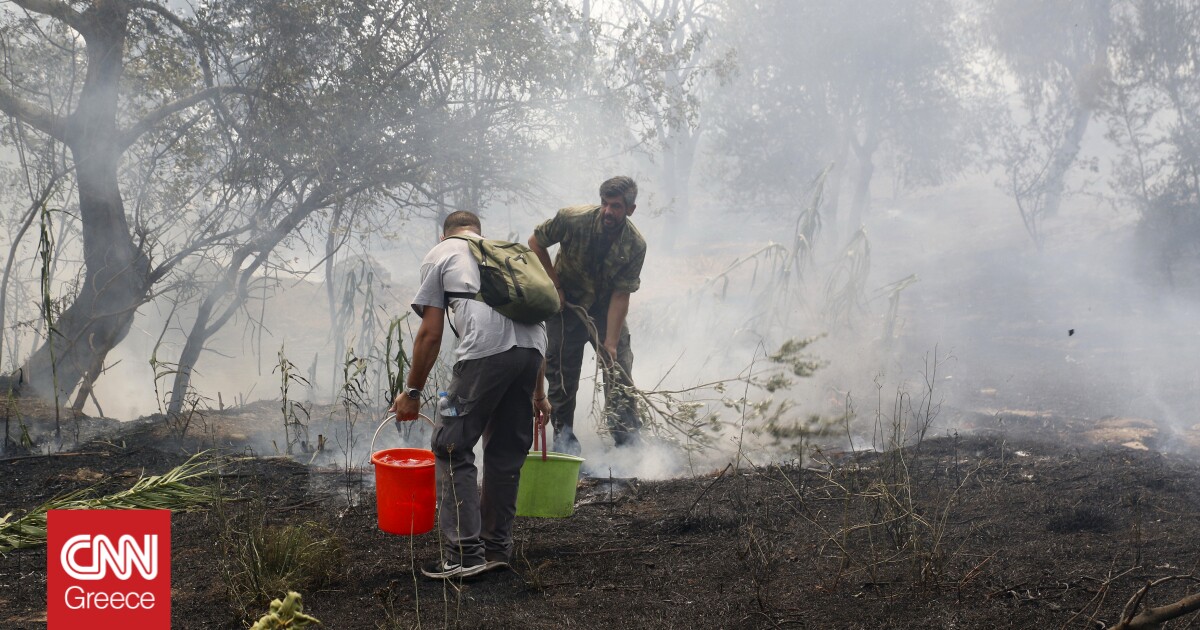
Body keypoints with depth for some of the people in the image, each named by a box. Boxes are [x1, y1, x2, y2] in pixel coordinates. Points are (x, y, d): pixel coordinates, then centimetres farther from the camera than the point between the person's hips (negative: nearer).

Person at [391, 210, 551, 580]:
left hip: (486, 349, -6)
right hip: (532, 347, 6)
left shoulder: (439, 255, 21)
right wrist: (538, 392, 38)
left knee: (452, 448, 3)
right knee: (507, 452, 17)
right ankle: (497, 547, 24)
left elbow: (430, 334, 12)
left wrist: (412, 391, 20)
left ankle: (464, 552, -2)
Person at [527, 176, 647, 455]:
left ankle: (627, 437, 4)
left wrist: (610, 343, -26)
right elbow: (535, 243, -8)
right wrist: (554, 284, -11)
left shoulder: (635, 245, -22)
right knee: (562, 370, 2)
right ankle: (563, 433, 17)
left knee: (619, 367, -4)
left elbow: (620, 295, -22)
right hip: (566, 303, -1)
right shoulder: (572, 219, -25)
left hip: (606, 307, 1)